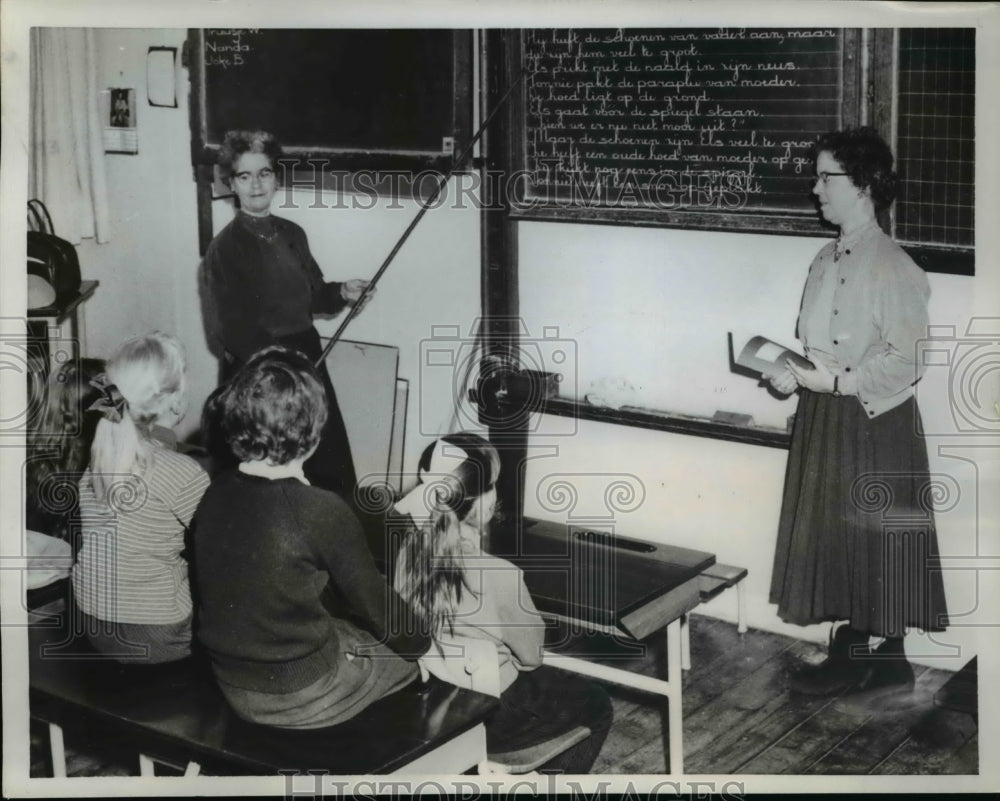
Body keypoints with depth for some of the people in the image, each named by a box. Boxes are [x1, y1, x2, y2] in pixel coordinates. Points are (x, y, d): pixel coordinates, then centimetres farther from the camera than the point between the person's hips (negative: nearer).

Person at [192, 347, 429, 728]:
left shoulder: (214, 494, -6)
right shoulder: (322, 511, -25)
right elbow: (374, 602, -11)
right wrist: (426, 639, 8)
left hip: (233, 687, 6)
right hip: (303, 699, -6)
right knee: (414, 645, 17)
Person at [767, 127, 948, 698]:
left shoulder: (892, 267, -16)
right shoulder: (828, 260, 9)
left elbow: (906, 362, -19)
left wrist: (837, 381, -23)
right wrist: (793, 373, -1)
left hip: (875, 422, -8)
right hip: (824, 419, 8)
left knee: (879, 541, 3)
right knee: (836, 538, 14)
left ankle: (892, 660, 17)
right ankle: (849, 654, 26)